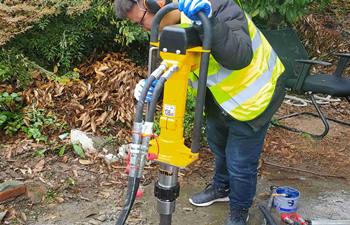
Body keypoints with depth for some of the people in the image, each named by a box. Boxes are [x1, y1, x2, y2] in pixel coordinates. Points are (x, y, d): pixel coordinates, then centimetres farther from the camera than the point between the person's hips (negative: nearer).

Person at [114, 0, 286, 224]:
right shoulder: (171, 26, -8)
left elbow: (239, 58, -44)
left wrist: (210, 20, -55)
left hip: (253, 95, -8)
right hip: (220, 96, 8)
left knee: (240, 162, 4)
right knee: (218, 144, 28)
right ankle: (222, 188, 57)